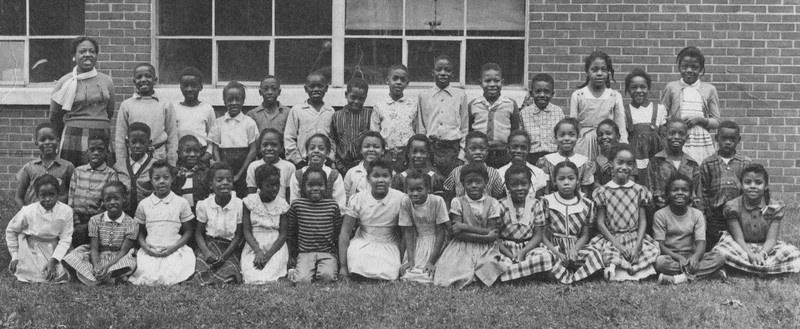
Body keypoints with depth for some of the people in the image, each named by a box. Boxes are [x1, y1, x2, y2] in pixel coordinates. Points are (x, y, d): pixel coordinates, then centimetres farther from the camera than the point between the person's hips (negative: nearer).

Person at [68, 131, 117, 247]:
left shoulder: (110, 174, 0)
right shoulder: (78, 171, 12)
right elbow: (71, 199, 10)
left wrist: (87, 226, -12)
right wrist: (77, 223, -3)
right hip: (78, 218, 2)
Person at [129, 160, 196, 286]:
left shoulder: (181, 203, 4)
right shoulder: (143, 204, 9)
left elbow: (188, 231, 7)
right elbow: (140, 232, 14)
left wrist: (174, 247, -8)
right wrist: (144, 246, -7)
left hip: (174, 250, -1)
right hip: (150, 251, 1)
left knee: (171, 276, -27)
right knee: (147, 275, -24)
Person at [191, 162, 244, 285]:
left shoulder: (239, 205, -9)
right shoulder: (204, 205, -5)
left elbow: (238, 235, -4)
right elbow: (198, 233, 2)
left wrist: (224, 256, -16)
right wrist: (206, 252, -17)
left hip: (229, 247, 0)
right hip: (208, 244, 0)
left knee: (230, 269, -28)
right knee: (201, 267, -27)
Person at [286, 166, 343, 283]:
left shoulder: (333, 206, 3)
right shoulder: (296, 205, 1)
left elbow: (338, 233, 13)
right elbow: (290, 233, 12)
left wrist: (338, 255, 13)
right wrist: (291, 256, 15)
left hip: (328, 253, 1)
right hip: (305, 253, -1)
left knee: (327, 276, -28)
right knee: (303, 280, -26)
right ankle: (293, 272, 7)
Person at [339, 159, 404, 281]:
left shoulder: (400, 199, -9)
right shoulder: (358, 199, -7)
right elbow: (345, 232, -6)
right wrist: (343, 266, -13)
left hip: (389, 245, 0)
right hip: (363, 243, 0)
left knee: (389, 274, -27)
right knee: (357, 272, -29)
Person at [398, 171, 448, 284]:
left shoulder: (437, 201, -20)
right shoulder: (405, 202, -13)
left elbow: (441, 232, -14)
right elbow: (408, 232, -7)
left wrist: (432, 261, -18)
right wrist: (410, 260, -17)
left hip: (435, 242, -2)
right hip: (417, 241, 2)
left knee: (426, 274, -21)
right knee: (406, 273, -18)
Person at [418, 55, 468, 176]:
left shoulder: (460, 95, 6)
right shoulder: (423, 96, 7)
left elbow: (465, 129, 8)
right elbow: (420, 129, 10)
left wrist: (461, 156, 1)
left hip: (453, 148, 0)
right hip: (430, 149, 0)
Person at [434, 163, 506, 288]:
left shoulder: (492, 203, 4)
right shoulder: (457, 202, 3)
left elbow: (493, 235, -4)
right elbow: (456, 233, -7)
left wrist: (465, 227, -10)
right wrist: (485, 234, -15)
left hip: (486, 248, 1)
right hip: (462, 248, -1)